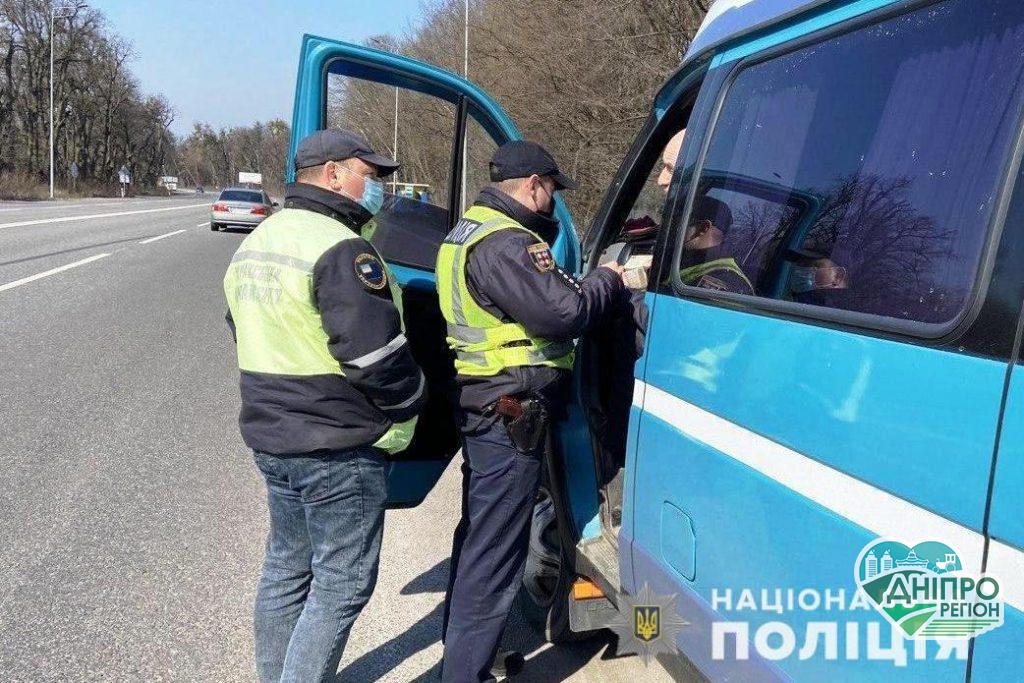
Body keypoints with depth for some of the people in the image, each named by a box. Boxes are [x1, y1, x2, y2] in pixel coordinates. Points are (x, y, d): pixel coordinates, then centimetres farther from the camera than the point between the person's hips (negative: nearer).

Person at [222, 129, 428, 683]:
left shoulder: (254, 243, 12)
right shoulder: (339, 249, -20)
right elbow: (376, 354, -23)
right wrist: (409, 410, -7)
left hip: (270, 437, 10)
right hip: (338, 449, -10)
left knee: (286, 568, 22)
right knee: (341, 585, 2)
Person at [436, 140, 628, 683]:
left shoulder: (472, 230, 15)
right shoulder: (504, 244, -19)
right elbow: (562, 311, -23)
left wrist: (585, 283, 2)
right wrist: (609, 280, -7)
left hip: (484, 408, 11)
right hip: (510, 414, -11)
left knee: (477, 536, 23)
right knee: (495, 556, -2)